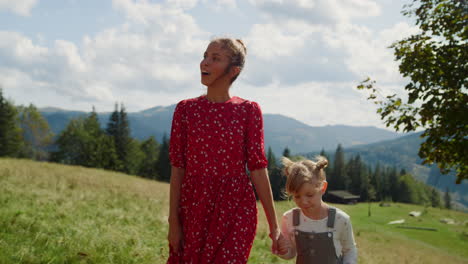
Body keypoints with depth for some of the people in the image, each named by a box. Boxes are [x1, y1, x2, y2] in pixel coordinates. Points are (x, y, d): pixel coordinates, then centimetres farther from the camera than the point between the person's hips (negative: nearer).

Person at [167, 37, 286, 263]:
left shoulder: (248, 111, -2)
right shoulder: (186, 109, 2)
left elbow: (257, 169, -2)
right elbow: (177, 168, 1)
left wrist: (274, 226, -3)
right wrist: (173, 221, -1)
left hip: (235, 212, -2)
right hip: (193, 211, 2)